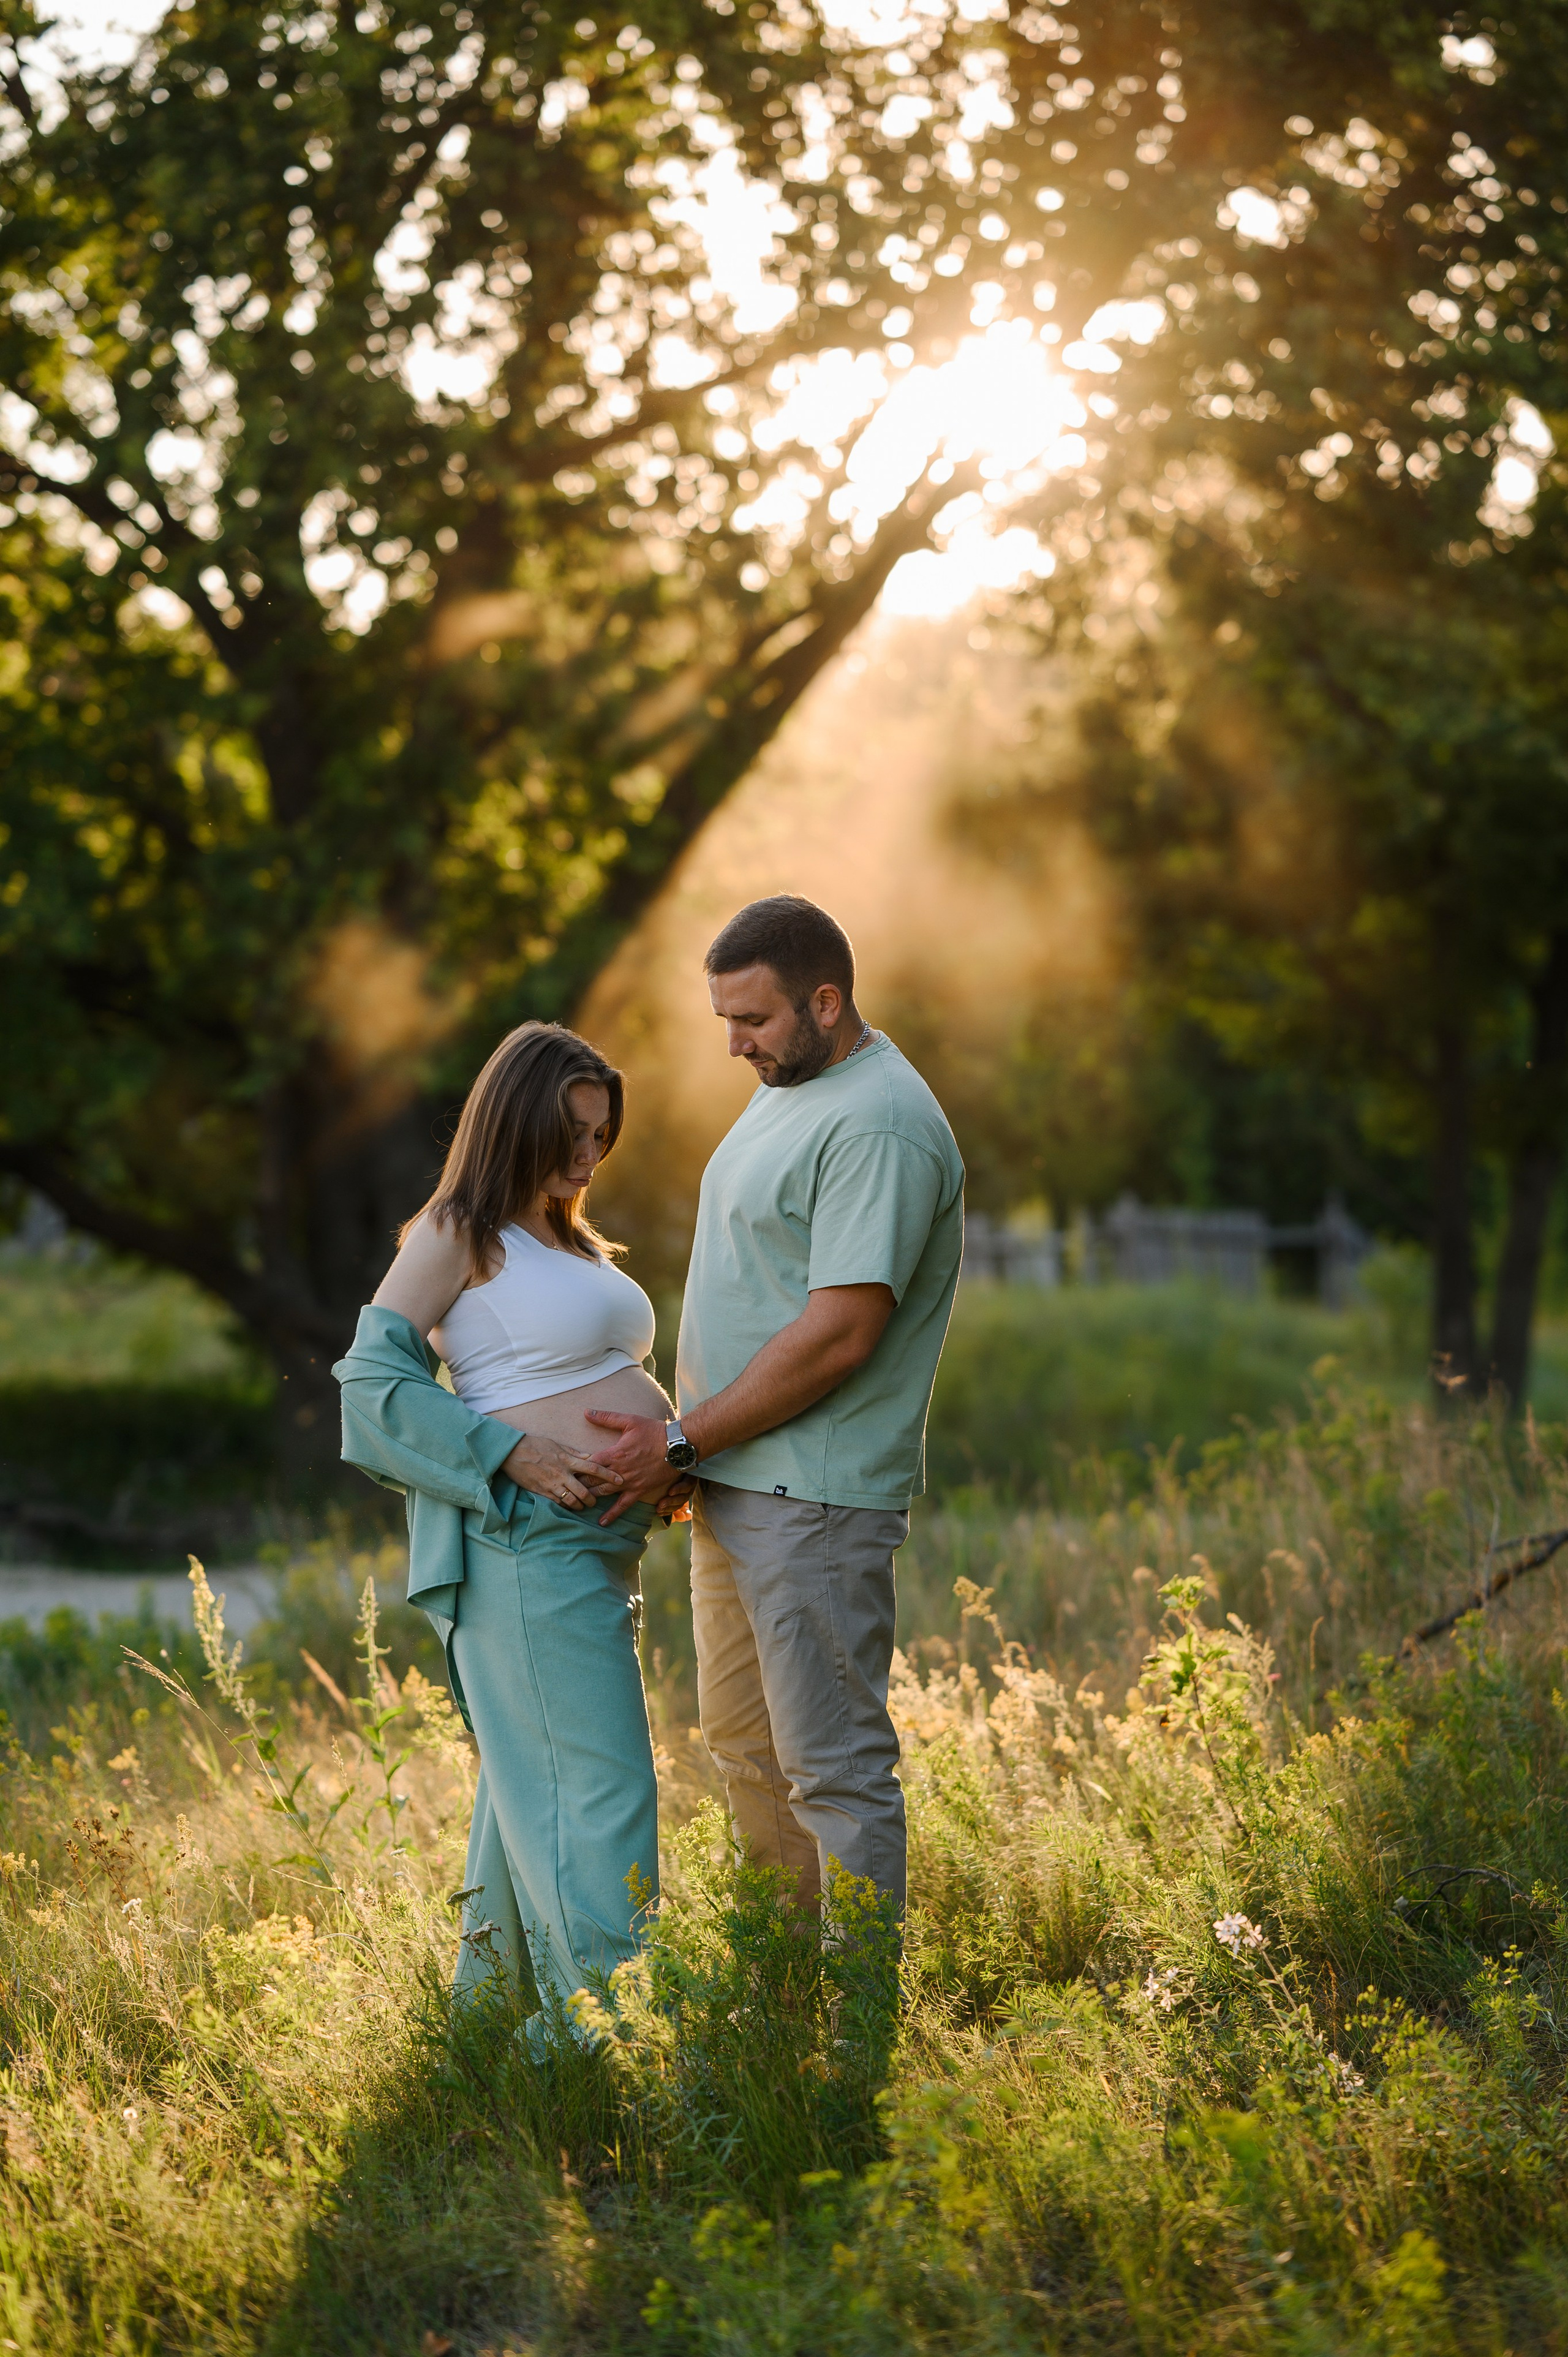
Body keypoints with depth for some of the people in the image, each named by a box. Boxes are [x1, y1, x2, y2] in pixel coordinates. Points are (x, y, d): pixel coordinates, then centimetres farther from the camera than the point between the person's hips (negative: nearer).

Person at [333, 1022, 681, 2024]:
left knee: (537, 1785, 14)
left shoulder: (569, 1241, 20)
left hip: (603, 1541, 9)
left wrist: (670, 1454, 8)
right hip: (532, 1538, -9)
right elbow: (374, 1379, -10)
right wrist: (516, 1456, -19)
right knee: (596, 1790, -12)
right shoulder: (457, 1236, -5)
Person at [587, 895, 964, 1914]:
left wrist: (679, 1442, -17)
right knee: (743, 1742, 17)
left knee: (834, 1765, -7)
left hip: (815, 1496, -10)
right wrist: (691, 1446, 15)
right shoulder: (788, 1090, 14)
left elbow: (839, 1334, -23)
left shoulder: (879, 1125, -19)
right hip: (736, 1486, 11)